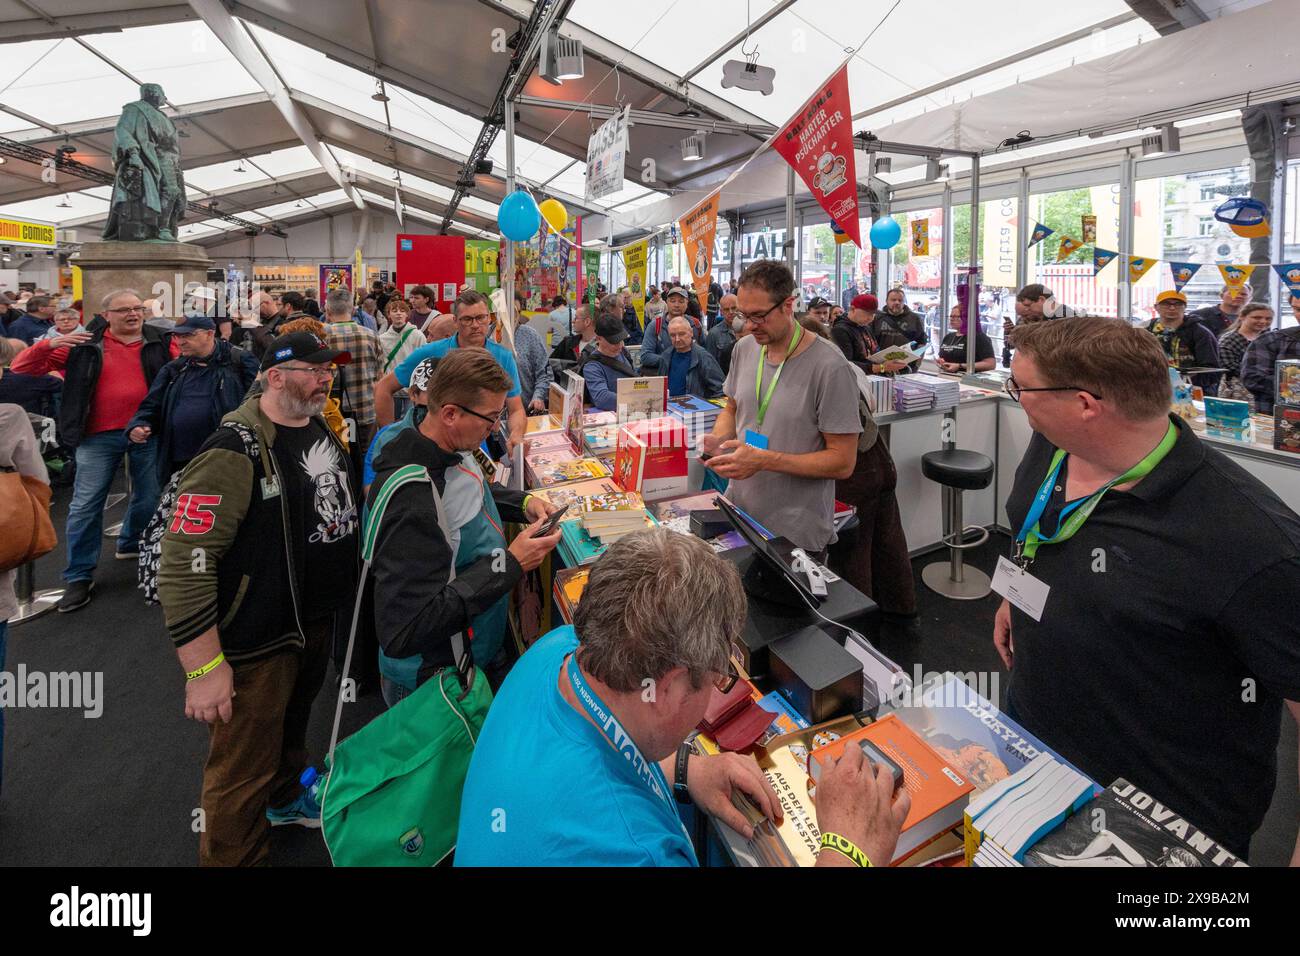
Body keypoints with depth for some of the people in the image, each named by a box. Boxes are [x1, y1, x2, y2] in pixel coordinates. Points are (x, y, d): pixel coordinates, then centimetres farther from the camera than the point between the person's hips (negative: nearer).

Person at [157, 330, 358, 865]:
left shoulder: (321, 430, 4)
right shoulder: (236, 451, -23)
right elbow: (182, 561, -26)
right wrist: (205, 667, -25)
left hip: (318, 620, 9)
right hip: (257, 640, -8)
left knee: (293, 725, 30)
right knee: (244, 771, 6)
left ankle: (286, 799, 55)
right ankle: (231, 857, 28)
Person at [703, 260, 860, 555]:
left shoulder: (830, 368, -18)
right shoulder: (744, 348, 2)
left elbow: (842, 462, -18)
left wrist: (764, 460, -25)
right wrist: (717, 439, -5)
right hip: (737, 510, 6)